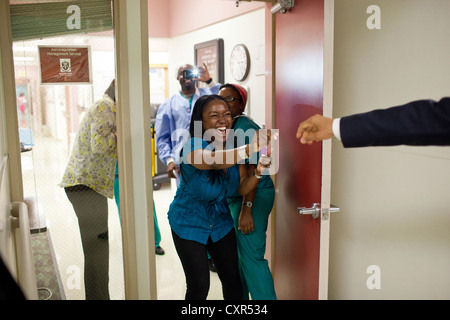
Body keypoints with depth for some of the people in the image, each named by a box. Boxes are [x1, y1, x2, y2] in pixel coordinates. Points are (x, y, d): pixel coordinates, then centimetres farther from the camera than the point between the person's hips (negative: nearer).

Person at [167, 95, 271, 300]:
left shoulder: (234, 147, -6)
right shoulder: (193, 146, -26)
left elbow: (242, 188, -5)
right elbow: (214, 160, -48)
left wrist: (257, 173, -26)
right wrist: (247, 150, -64)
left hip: (221, 223, 5)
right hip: (189, 224, -5)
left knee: (233, 281, 9)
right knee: (199, 286, 0)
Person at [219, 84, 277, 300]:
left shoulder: (244, 126, -15)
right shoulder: (229, 126, 16)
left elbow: (253, 169, -21)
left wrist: (247, 209, -25)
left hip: (254, 196, -10)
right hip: (237, 197, 10)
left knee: (251, 256, -9)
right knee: (238, 253, 17)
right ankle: (241, 297, 31)